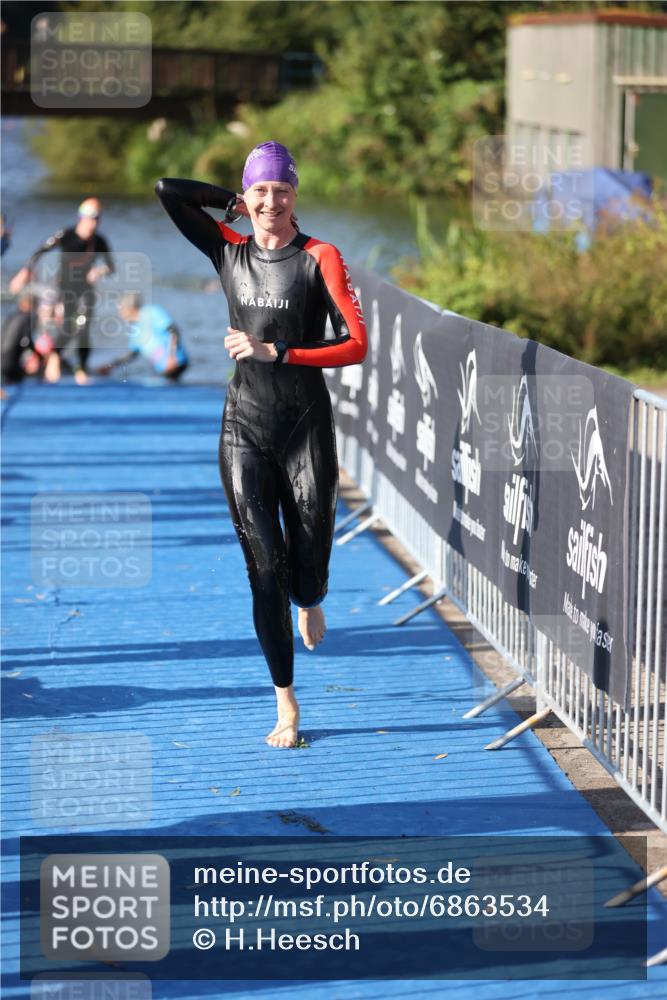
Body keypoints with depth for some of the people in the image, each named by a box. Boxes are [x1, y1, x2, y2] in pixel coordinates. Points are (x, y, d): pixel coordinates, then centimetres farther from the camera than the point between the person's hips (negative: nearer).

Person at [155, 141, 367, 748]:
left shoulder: (320, 258, -5)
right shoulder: (230, 252, 5)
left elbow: (357, 345, -12)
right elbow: (168, 190, 5)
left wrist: (275, 351, -16)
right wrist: (235, 203, 8)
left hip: (307, 424, -2)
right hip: (245, 425, 2)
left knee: (310, 556, -1)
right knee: (263, 566, 0)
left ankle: (310, 602, 40)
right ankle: (286, 704, 11)